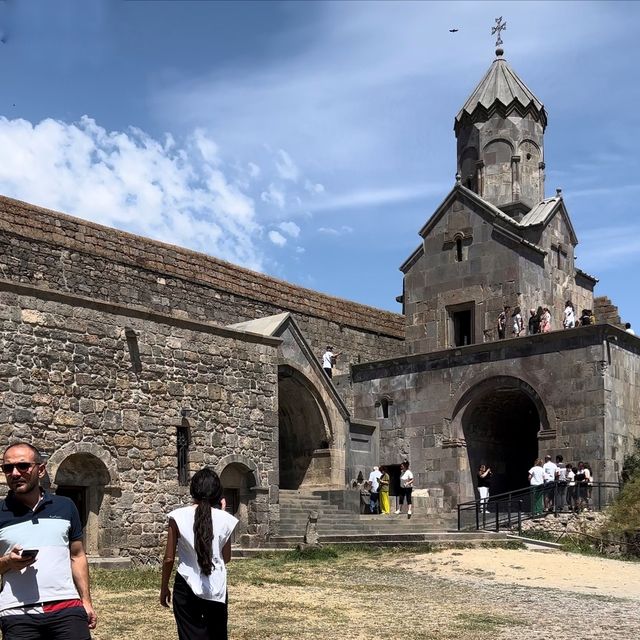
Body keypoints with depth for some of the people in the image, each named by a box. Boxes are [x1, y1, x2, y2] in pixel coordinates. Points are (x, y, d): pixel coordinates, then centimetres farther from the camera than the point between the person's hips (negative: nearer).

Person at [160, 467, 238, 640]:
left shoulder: (178, 516, -8)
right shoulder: (225, 519, -3)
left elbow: (169, 558, -5)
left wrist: (164, 588, 11)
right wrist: (222, 514, 8)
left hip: (187, 588, -2)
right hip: (216, 589, 2)